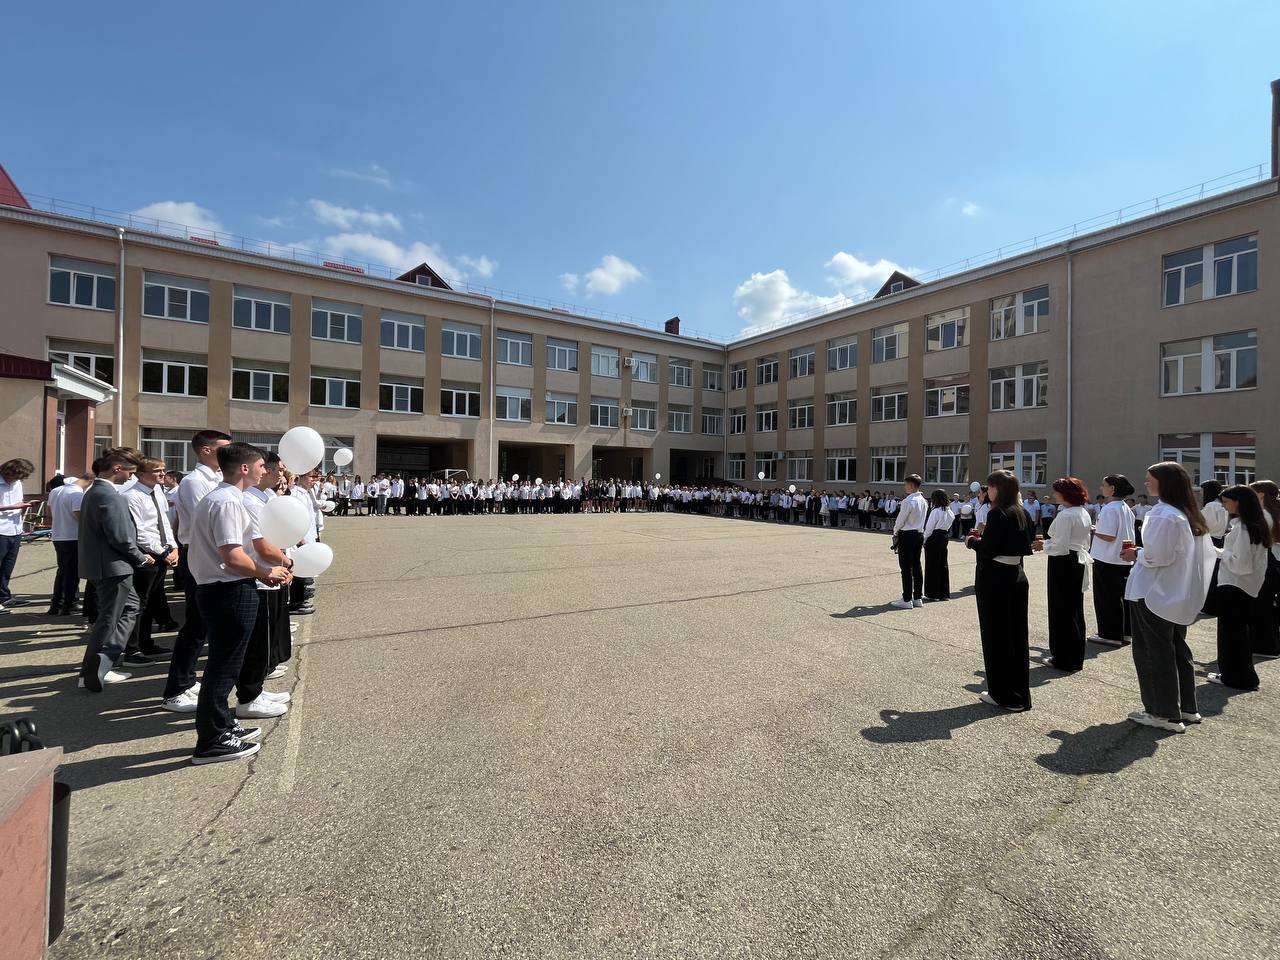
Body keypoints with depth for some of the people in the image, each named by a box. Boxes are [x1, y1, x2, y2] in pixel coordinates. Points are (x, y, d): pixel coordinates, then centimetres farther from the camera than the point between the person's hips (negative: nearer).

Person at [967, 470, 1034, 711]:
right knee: (1017, 634, 14)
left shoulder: (997, 514, -16)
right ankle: (1021, 694, 24)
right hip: (1017, 576, 8)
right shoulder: (1022, 513, 8)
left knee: (996, 636, 3)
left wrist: (972, 541, -1)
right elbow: (1010, 540, 15)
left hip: (995, 580, -8)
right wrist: (986, 534, 12)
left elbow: (987, 550, -19)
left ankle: (1004, 695, 13)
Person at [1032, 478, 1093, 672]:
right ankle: (1076, 656, 26)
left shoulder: (1064, 515, -19)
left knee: (1061, 611, 0)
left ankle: (1063, 659, 9)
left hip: (1063, 564, -9)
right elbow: (1082, 542, 17)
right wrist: (1048, 543, 16)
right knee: (1075, 609, 16)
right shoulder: (1084, 513, 10)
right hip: (1078, 562, 9)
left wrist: (1043, 546, -4)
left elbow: (1060, 546, -21)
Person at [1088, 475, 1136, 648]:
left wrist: (1092, 531, -8)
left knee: (1106, 598, 2)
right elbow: (1124, 532, 15)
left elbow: (1108, 536, -22)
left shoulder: (1109, 509, -18)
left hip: (1107, 560, -9)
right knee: (1121, 596, 16)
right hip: (1124, 559, 9)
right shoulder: (1126, 508, 10)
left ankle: (1110, 635, 10)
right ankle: (1123, 632, 24)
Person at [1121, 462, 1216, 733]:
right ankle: (1187, 708, 30)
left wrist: (1136, 555, -5)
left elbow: (1157, 556, -24)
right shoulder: (1192, 515, 8)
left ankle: (1165, 714, 12)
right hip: (1180, 596, 9)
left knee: (1154, 653, 3)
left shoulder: (1163, 515, -21)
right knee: (1177, 649, 19)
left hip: (1154, 595, -9)